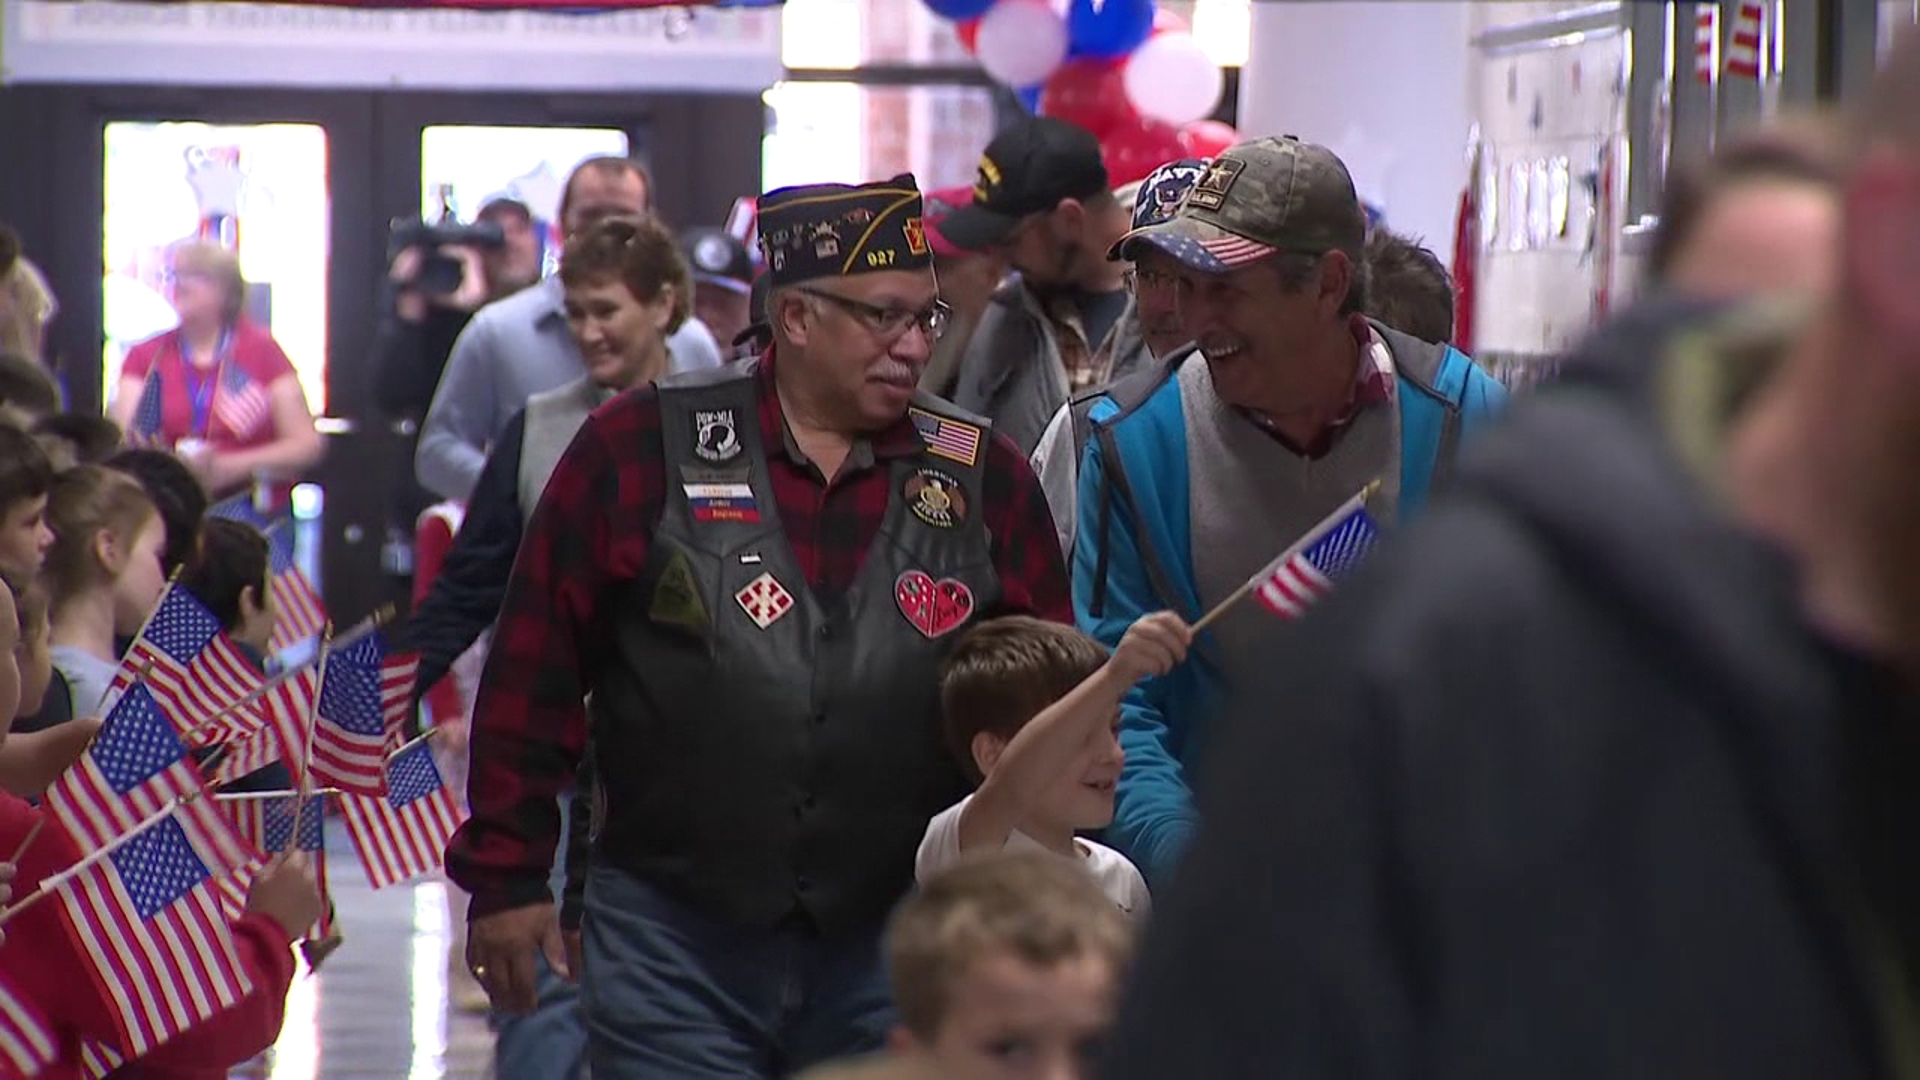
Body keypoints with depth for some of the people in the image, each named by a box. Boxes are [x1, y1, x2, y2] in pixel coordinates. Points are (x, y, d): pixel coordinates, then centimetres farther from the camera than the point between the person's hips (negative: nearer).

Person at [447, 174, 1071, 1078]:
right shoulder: (640, 451, -1)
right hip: (670, 937, -2)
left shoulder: (985, 480, 5)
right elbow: (533, 674, 1)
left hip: (899, 954, 2)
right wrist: (506, 876, 0)